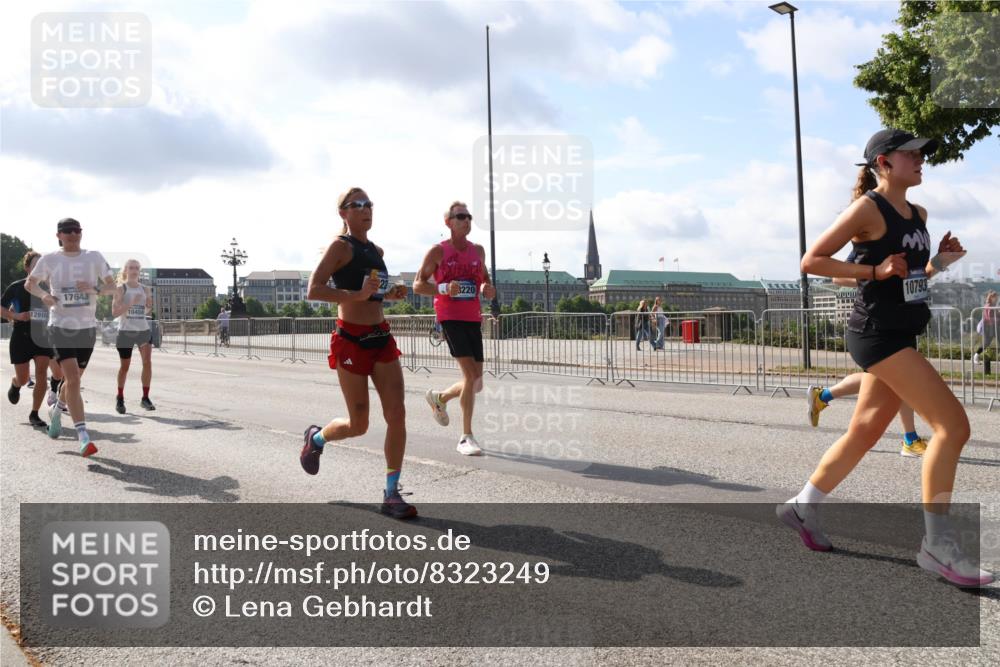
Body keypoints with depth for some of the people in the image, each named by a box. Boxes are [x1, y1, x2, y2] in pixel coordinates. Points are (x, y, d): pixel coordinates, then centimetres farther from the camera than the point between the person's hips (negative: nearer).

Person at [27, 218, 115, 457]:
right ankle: (83, 437, -16)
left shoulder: (94, 257, 2)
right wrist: (44, 295, -6)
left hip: (87, 327, 3)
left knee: (74, 379, 15)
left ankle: (56, 410, 48)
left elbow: (113, 287, 4)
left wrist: (94, 288, -16)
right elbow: (30, 283, 15)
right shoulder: (49, 260, 0)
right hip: (61, 327, -2)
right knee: (73, 379, -15)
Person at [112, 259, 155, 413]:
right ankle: (120, 398, 25)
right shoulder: (120, 289, -4)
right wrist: (131, 303, -22)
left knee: (147, 362, -11)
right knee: (124, 366, 7)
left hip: (144, 330, 3)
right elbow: (114, 312, -11)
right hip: (126, 331, -3)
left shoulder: (145, 289, 7)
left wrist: (149, 305, -7)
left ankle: (145, 398, -3)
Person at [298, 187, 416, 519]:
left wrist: (393, 293, 10)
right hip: (351, 339, -6)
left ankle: (391, 494, 4)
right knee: (358, 425, 3)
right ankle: (316, 438, 36)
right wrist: (357, 295, -27)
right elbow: (314, 290, -17)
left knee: (397, 415, -5)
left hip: (381, 337, 6)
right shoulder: (341, 246, -6)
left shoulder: (376, 250, 16)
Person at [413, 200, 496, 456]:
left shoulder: (478, 250, 13)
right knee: (472, 375, -18)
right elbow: (418, 284, -1)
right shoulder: (438, 251, -2)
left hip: (473, 319, 6)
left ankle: (439, 398, 37)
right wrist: (444, 288, -19)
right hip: (450, 317, -6)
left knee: (476, 382, 7)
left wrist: (488, 289, 1)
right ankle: (466, 437, -7)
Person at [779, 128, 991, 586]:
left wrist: (939, 261, 6)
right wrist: (874, 271, -17)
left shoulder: (918, 215, 16)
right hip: (876, 332, -9)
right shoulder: (867, 208, -8)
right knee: (952, 424, -14)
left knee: (865, 432, 13)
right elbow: (811, 261, -11)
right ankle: (937, 544, -6)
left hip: (900, 336, 9)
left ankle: (802, 508, 26)